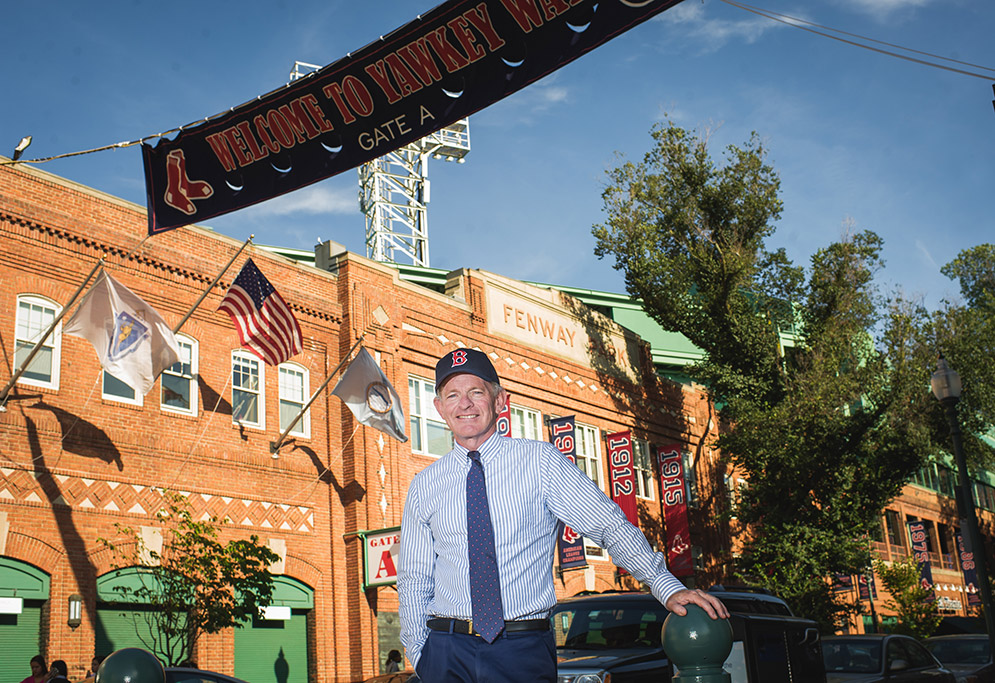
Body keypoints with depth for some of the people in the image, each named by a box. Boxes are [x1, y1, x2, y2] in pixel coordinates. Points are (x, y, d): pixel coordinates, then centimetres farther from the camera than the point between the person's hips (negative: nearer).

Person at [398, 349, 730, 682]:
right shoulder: (424, 486, 6)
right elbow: (414, 580, 10)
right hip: (447, 651, 2)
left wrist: (669, 588, -17)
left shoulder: (540, 461, -1)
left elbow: (610, 526, -7)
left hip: (524, 652, -1)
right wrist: (419, 655, 1)